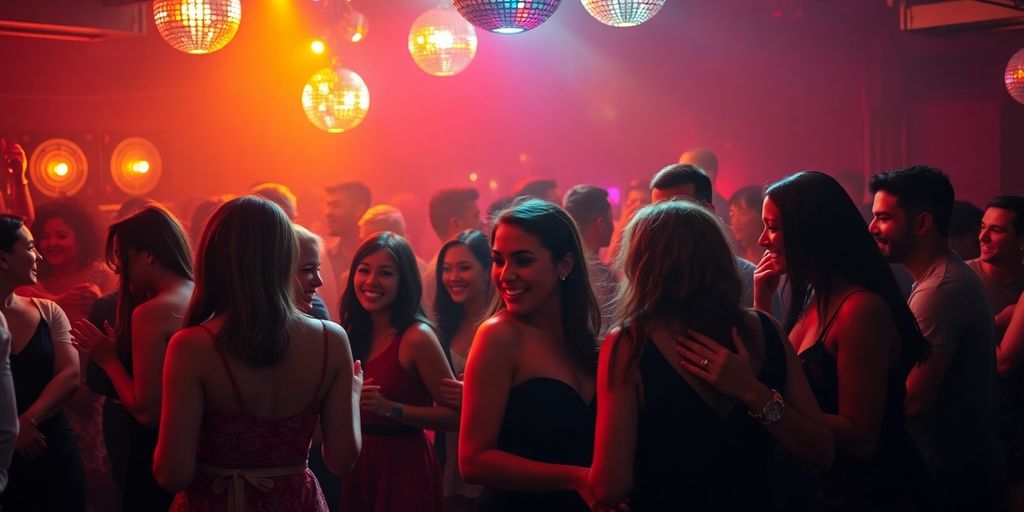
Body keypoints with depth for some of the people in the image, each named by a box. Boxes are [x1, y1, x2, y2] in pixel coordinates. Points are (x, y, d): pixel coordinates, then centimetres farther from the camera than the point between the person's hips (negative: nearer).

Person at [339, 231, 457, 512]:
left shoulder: (417, 336, -16)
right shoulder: (354, 332, 3)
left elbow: (454, 415, -19)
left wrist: (389, 408, -25)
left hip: (404, 465, -6)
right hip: (358, 465, 6)